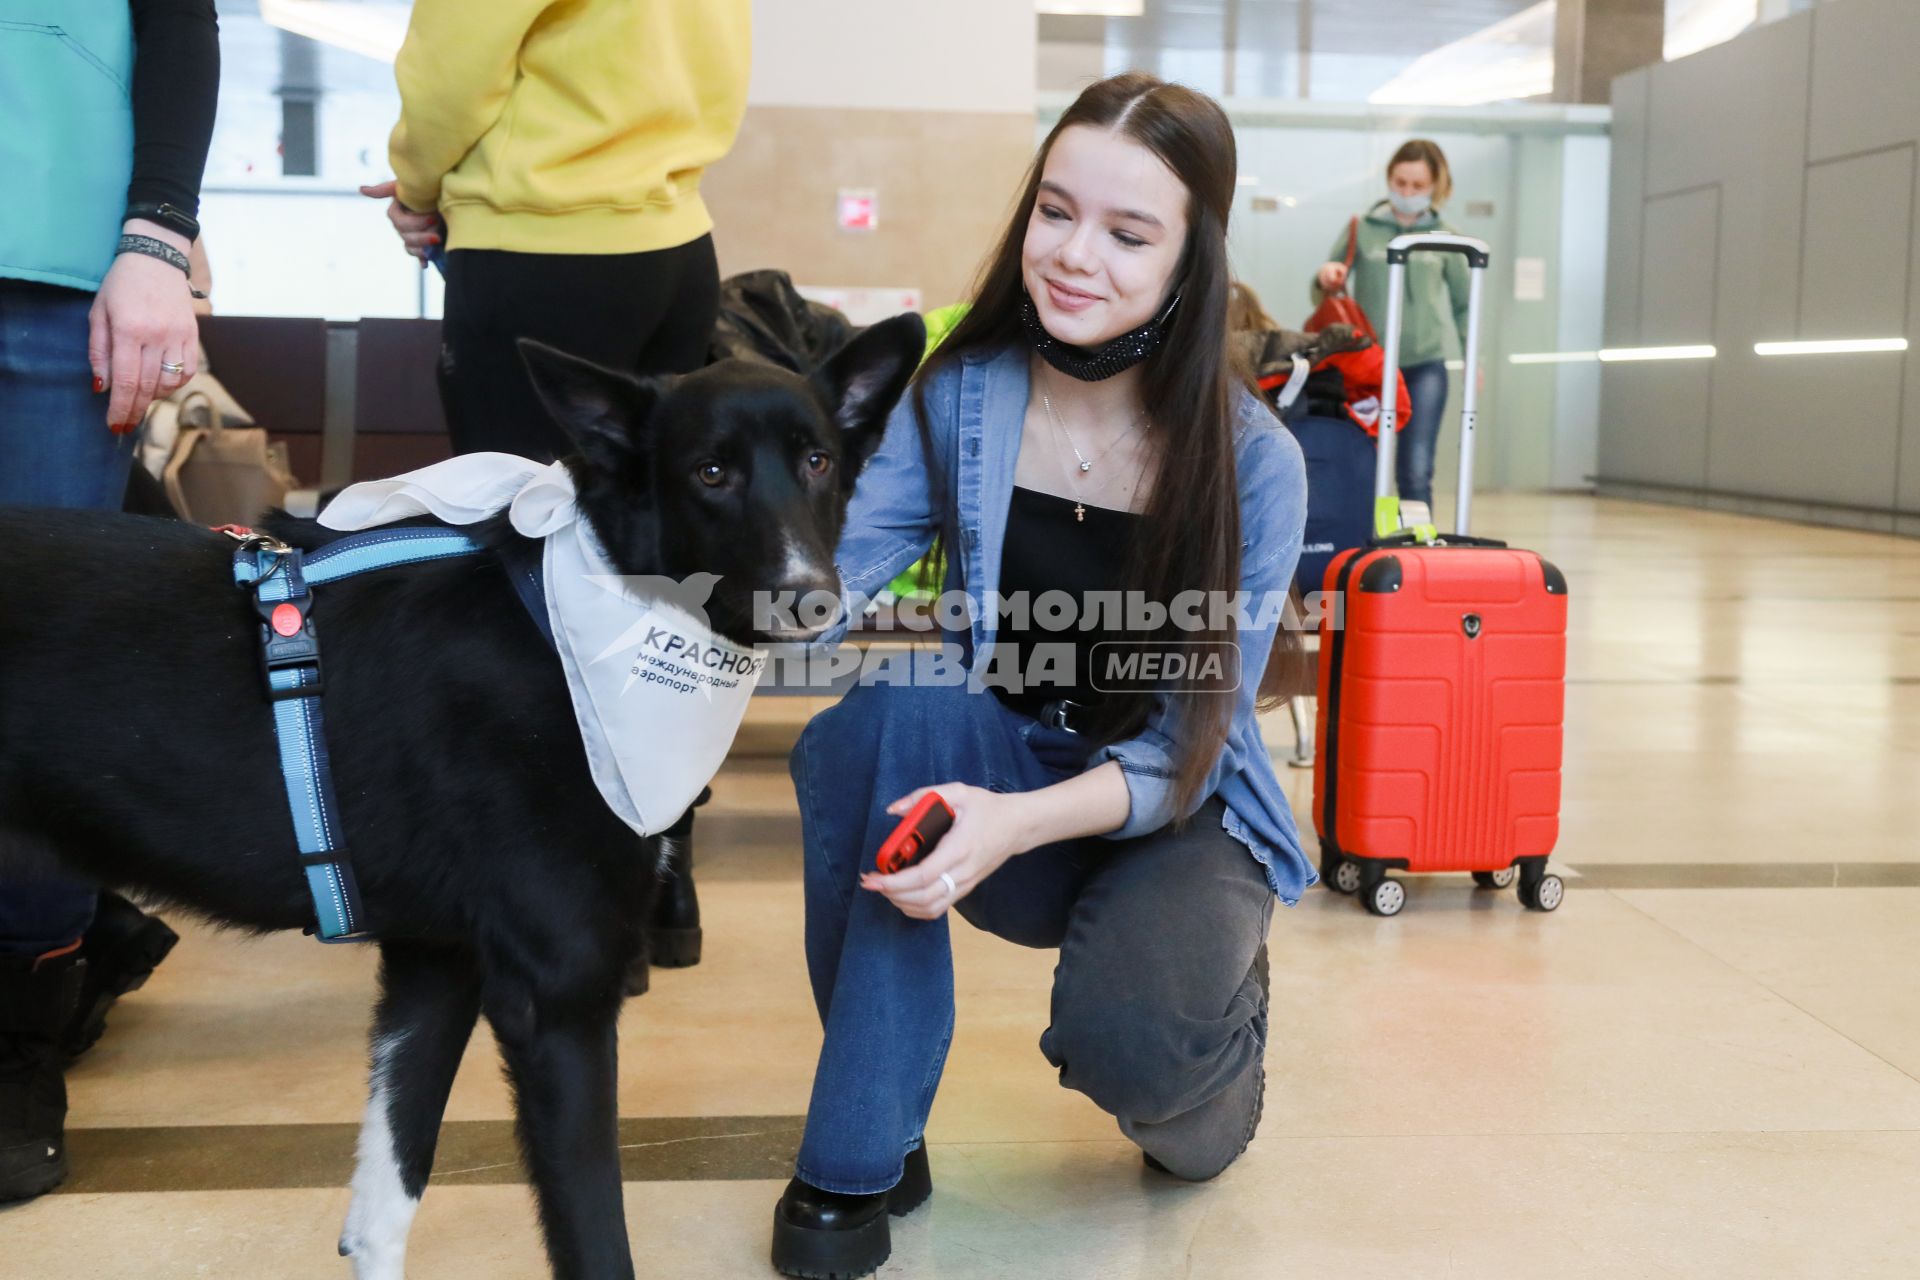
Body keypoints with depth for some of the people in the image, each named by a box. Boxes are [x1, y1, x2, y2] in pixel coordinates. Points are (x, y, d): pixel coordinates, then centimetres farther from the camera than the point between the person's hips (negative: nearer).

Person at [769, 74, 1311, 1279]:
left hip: (1174, 812, -2)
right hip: (1001, 780, 3)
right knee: (881, 715, -31)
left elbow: (1187, 746, -16)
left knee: (1125, 1037, -33)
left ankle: (1211, 1034, 9)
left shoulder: (1254, 462, -17)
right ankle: (864, 1153, -15)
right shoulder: (955, 398, -10)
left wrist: (1018, 822, -34)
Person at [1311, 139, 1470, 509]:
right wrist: (1326, 282, -20)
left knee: (1416, 471, -3)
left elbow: (1462, 305, 15)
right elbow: (1323, 294, 3)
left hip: (1426, 364, 0)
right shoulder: (1362, 229, 2)